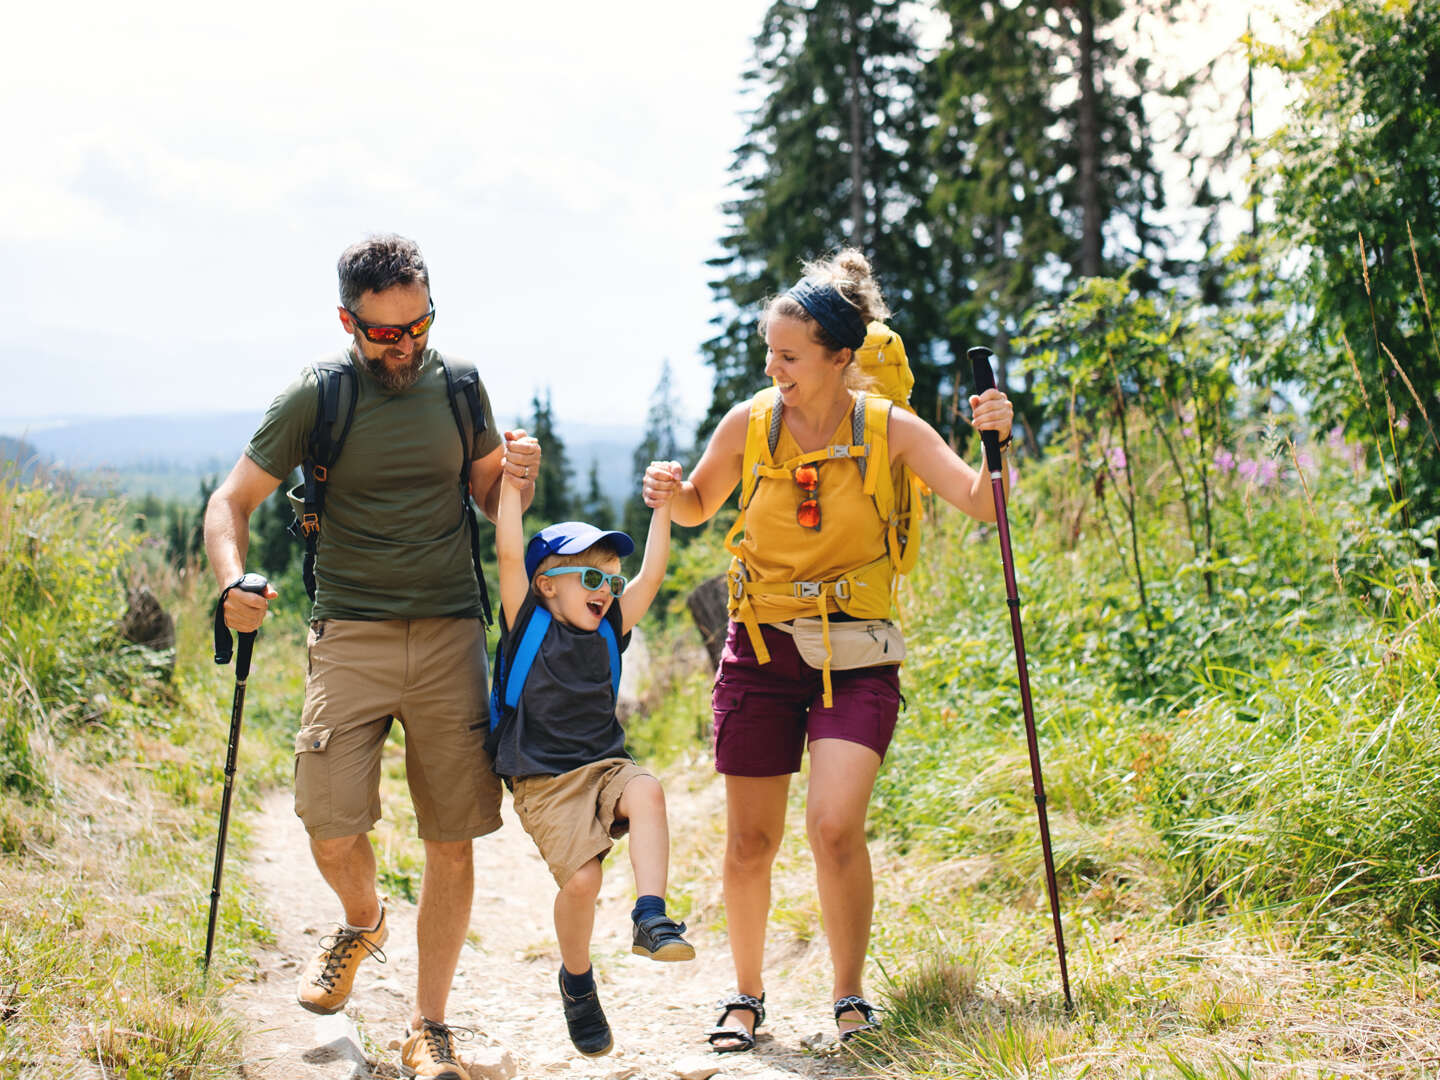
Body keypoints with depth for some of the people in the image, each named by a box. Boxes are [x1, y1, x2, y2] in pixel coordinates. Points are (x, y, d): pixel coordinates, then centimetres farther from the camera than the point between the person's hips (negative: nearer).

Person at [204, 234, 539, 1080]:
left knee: (453, 842, 0)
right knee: (332, 827, -12)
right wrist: (233, 581, -20)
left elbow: (494, 500, 17)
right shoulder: (316, 398, -2)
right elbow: (232, 501, 0)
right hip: (350, 636, -2)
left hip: (450, 636, 2)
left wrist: (518, 476, -7)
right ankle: (362, 924, 25)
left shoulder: (457, 386, 6)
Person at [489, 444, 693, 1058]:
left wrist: (662, 506, 4)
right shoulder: (527, 623, -2)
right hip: (544, 782, -4)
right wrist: (511, 483, -15)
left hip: (603, 767, 4)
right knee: (581, 879, -18)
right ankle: (576, 980, 9)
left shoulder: (609, 631, 10)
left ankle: (651, 917, -27)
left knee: (647, 792, -30)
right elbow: (510, 556, -12)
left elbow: (651, 574, 7)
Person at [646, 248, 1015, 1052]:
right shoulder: (749, 425, -3)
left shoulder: (891, 431, -7)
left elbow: (984, 504, -11)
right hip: (762, 649, 2)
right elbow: (700, 507, 14)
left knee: (835, 826, -18)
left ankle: (851, 998, 2)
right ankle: (747, 996, 28)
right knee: (751, 841, 7)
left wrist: (995, 443, -29)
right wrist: (673, 495, -7)